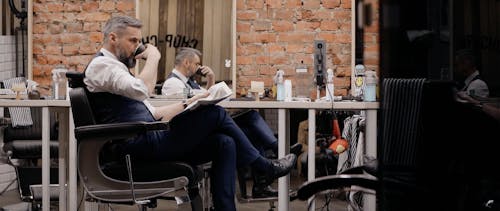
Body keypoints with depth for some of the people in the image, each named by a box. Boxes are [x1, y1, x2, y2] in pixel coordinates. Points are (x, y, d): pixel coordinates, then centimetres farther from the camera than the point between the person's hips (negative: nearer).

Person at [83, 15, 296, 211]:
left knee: (224, 143, -4)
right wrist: (153, 57, -8)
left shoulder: (115, 67, 27)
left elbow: (151, 113, 27)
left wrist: (188, 104, 16)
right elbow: (141, 90, -24)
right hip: (140, 144, -10)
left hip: (148, 142, 10)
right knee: (216, 114, -10)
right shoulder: (101, 65, -5)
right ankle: (266, 166, 6)